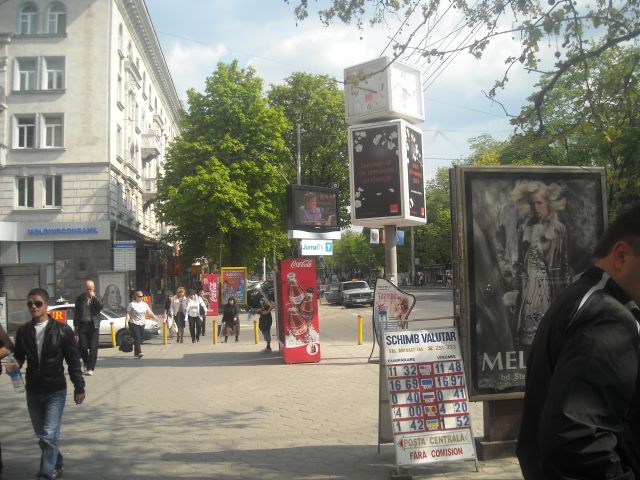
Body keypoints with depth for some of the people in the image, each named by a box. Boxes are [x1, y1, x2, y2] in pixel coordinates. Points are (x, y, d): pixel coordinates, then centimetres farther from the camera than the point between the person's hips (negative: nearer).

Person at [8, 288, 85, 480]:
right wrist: (15, 364, -13)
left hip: (55, 391, -4)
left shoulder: (62, 330, -7)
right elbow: (19, 355, 11)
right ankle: (57, 465, 38)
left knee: (49, 435, -12)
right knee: (42, 436, 16)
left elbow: (73, 361, -4)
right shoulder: (23, 331, 1)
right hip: (33, 391, 4)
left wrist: (79, 387, -4)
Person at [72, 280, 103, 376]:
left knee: (93, 348, -3)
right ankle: (86, 363, 25)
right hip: (82, 325, 1)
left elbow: (100, 307, -15)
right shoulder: (80, 298, 7)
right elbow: (76, 313, 11)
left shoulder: (96, 298, 5)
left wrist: (94, 297, -15)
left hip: (93, 326, -1)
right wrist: (75, 326, 8)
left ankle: (90, 368, 3)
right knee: (83, 347, -1)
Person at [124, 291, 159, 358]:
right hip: (133, 324, -5)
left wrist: (155, 317, 1)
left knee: (140, 339, 6)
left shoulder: (144, 304, 13)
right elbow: (128, 314, -6)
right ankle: (139, 352, -24)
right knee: (137, 338, -16)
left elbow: (149, 311, 12)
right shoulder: (131, 304, -2)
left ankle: (136, 353, 18)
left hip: (141, 324, 5)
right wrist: (126, 322, -15)